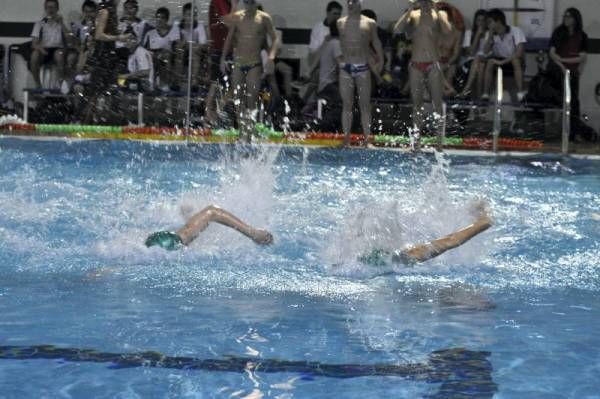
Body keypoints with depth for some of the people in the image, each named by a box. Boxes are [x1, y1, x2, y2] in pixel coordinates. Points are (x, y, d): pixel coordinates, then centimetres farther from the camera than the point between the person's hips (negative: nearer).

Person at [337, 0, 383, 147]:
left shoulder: (370, 24, 2)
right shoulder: (340, 23, 7)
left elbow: (376, 42, 13)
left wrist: (380, 60, 7)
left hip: (363, 68, -2)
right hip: (345, 68, 2)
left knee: (365, 105, 0)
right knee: (347, 105, 2)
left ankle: (367, 140, 2)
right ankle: (346, 140, 5)